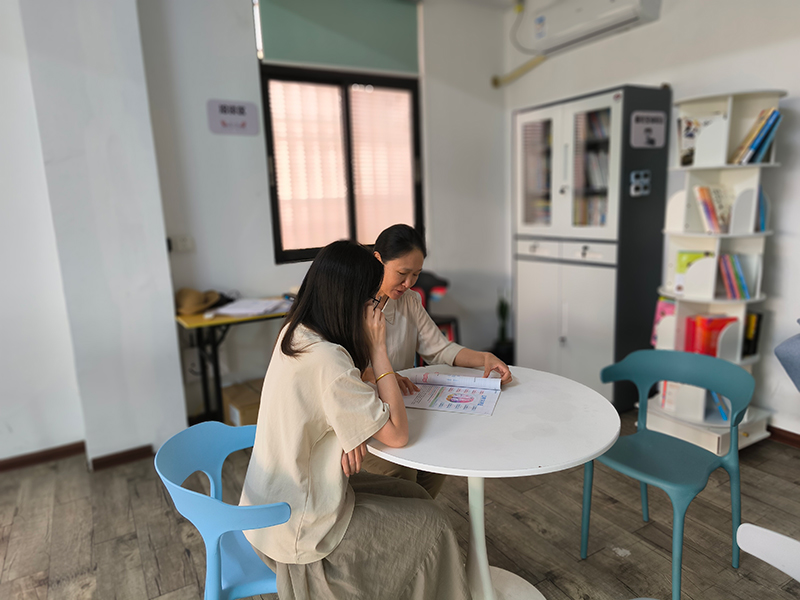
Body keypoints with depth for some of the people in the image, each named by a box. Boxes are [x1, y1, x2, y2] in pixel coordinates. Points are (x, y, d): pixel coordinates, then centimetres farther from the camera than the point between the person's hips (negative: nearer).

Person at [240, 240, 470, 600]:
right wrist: (378, 348, -21)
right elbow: (397, 433, -23)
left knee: (412, 496, 16)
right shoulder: (326, 361, -32)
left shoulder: (295, 333, -3)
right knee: (431, 526, 5)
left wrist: (353, 434, -11)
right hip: (298, 529, -8)